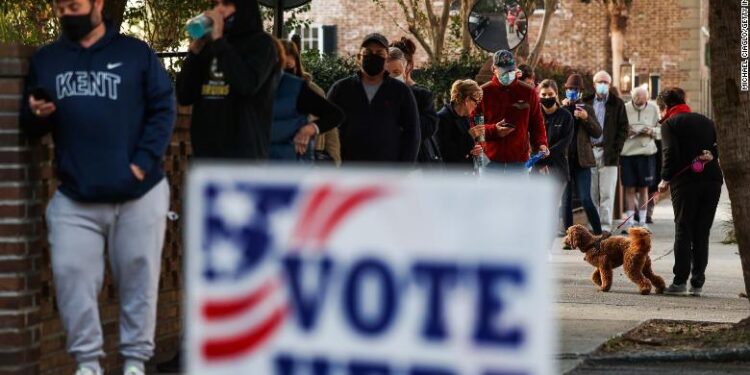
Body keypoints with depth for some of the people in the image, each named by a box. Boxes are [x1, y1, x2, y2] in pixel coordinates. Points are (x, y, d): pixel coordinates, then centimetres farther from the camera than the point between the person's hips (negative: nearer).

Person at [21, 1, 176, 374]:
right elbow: (30, 126, 15)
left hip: (139, 193, -2)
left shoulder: (136, 53, 3)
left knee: (138, 277, 4)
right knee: (71, 275, -4)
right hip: (74, 197, 2)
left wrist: (143, 163, -12)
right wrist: (36, 115, -9)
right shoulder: (45, 60, 11)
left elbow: (164, 109, -1)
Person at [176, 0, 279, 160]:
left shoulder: (261, 44, 0)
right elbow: (185, 96, 11)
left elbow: (247, 84, -20)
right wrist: (195, 50, 1)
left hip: (245, 155, -6)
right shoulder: (209, 47, 16)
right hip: (205, 153, 6)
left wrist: (219, 41, -13)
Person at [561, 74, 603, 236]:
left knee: (585, 198, -8)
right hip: (564, 159, 2)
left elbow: (598, 133, 2)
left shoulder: (587, 109, 8)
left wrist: (586, 118, -13)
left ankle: (598, 231, -2)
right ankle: (568, 229, 11)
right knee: (566, 198, 5)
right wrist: (563, 108, -13)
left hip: (581, 160, -2)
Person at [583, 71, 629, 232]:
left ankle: (605, 226, -4)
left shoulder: (617, 104, 7)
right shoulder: (586, 102, 12)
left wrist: (615, 150, -5)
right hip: (589, 152, 2)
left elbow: (623, 128, 4)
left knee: (607, 194, -4)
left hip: (608, 153, -2)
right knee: (591, 193, 2)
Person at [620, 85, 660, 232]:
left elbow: (661, 129, 8)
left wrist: (651, 131, -11)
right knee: (629, 189, 2)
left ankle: (642, 221, 17)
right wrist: (625, 132, -18)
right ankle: (630, 221, 8)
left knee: (643, 188, 9)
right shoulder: (624, 109, -3)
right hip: (627, 152, -1)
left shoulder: (653, 108, 3)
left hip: (646, 152, 1)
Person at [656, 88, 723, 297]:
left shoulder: (670, 124, 0)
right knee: (702, 233, 8)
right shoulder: (706, 121, 19)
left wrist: (665, 179, -5)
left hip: (686, 181, -5)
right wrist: (711, 155, -2)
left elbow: (671, 152, -12)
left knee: (683, 231, 1)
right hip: (712, 181, 5)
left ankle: (680, 281, -3)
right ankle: (697, 283, 6)